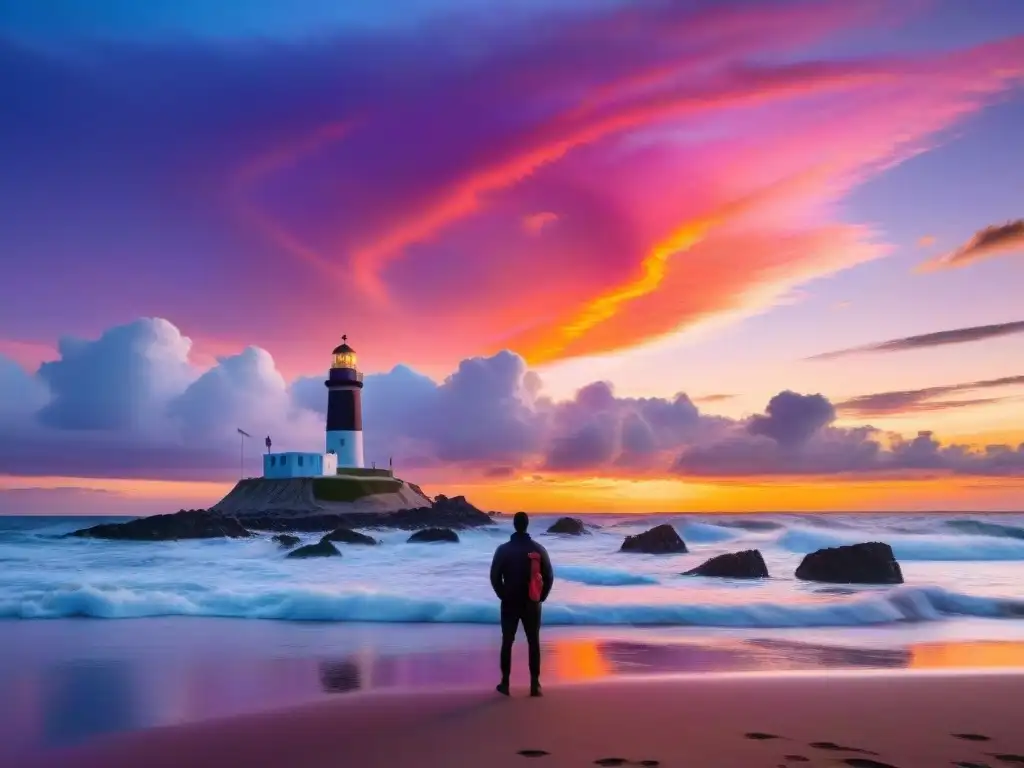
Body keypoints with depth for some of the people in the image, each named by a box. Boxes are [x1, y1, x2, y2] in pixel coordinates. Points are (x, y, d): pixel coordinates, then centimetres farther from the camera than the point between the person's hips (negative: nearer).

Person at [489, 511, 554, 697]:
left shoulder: (503, 549, -6)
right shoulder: (538, 549, -3)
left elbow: (494, 576, -4)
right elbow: (549, 576, -3)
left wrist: (503, 596, 9)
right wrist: (541, 597, 9)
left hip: (510, 603, 0)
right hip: (532, 604, 0)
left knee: (507, 642, 9)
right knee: (534, 643, 6)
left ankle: (505, 683, 10)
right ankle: (535, 685, 2)